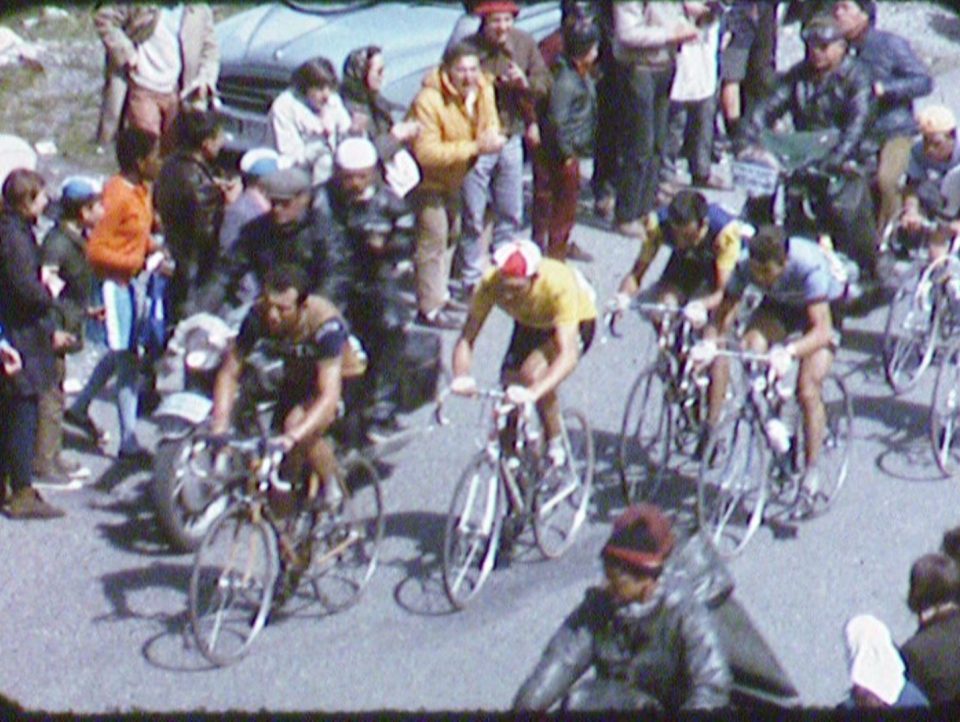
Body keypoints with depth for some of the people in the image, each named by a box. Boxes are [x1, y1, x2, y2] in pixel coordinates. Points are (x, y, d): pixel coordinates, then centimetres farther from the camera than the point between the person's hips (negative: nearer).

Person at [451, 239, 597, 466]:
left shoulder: (558, 285, -42)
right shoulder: (491, 283, -32)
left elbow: (568, 354, -47)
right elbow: (466, 339, -27)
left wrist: (533, 392, -62)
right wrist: (461, 377, -48)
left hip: (576, 321, -5)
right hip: (530, 323, 5)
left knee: (535, 373, -29)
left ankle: (556, 450, -8)